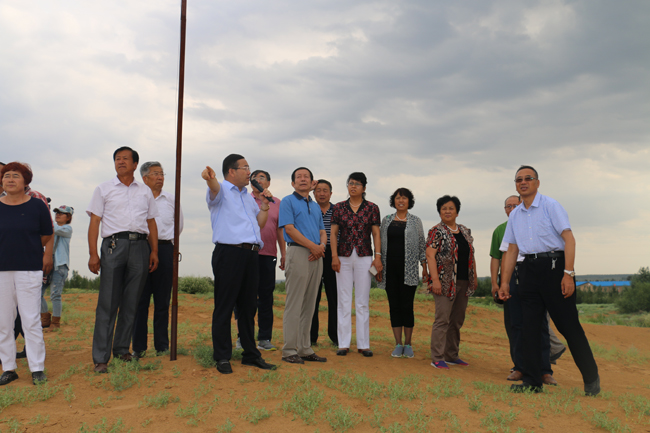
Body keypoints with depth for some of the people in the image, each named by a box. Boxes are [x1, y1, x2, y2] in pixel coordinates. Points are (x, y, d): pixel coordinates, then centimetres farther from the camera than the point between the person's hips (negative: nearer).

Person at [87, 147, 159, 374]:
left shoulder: (145, 191, 18)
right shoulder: (104, 189, 11)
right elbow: (94, 222, 4)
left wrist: (154, 251, 6)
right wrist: (93, 254, -6)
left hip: (140, 246, 3)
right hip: (114, 244, -2)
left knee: (131, 303, 6)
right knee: (107, 303, -5)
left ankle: (122, 349, 19)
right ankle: (101, 358, -1)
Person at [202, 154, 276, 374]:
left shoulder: (248, 197, 23)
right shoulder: (221, 191, 0)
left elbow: (259, 223, 26)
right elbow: (215, 188, -25)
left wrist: (264, 204, 14)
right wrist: (211, 179, -47)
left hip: (251, 254, 7)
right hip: (229, 253, -7)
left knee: (248, 306, 12)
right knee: (224, 307, -2)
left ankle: (251, 354, 21)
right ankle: (222, 357, 5)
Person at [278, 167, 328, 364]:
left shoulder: (316, 206, 23)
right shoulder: (288, 201, 2)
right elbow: (289, 229, -9)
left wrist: (322, 246, -2)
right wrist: (312, 246, -12)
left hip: (316, 255, 7)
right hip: (298, 252, -7)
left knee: (309, 304, 8)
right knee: (294, 303, -7)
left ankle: (305, 349, 13)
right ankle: (289, 350, -3)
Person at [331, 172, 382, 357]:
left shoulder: (372, 208, 5)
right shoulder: (339, 207, 6)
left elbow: (376, 234, 4)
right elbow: (333, 233, 4)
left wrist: (378, 256, -4)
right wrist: (334, 256, -5)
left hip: (364, 257, 0)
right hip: (344, 257, 1)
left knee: (363, 301, 4)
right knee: (344, 300, 3)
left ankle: (363, 344, 12)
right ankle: (344, 344, 11)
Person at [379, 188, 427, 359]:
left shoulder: (415, 221, 7)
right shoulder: (386, 220, 11)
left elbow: (421, 245, 7)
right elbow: (381, 244, 12)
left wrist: (425, 267, 0)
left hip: (409, 269, -2)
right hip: (390, 268, 2)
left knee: (407, 305, -2)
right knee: (394, 305, 3)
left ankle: (408, 344, 9)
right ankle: (398, 344, 11)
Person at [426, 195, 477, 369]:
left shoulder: (465, 231, 15)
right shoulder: (436, 231, -4)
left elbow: (471, 256, 19)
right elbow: (430, 255, -12)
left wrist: (474, 278, 14)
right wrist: (435, 279, -19)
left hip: (463, 283, 7)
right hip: (446, 282, -7)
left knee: (457, 321, 11)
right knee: (442, 319, -8)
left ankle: (451, 356, 20)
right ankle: (437, 358, -3)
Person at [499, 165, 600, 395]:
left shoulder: (551, 206, -3)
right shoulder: (515, 215, 14)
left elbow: (569, 239, -10)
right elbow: (512, 250, 17)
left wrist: (568, 274, -19)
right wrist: (504, 282, 11)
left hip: (554, 265, -5)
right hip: (529, 270, 5)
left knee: (568, 324, -1)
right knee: (530, 326, 4)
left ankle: (591, 378, 16)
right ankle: (532, 381, 11)